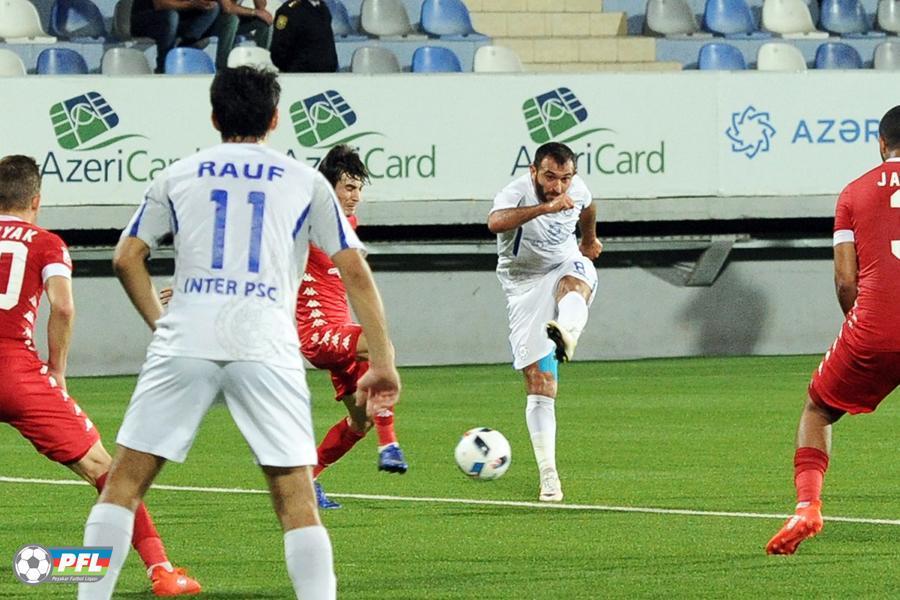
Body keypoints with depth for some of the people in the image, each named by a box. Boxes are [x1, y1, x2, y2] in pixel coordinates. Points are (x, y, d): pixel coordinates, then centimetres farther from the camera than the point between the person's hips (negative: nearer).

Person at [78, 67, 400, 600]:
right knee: (298, 500, 1)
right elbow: (355, 270, 11)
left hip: (184, 342, 1)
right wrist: (383, 363, 13)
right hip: (267, 348, -1)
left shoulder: (178, 176, 17)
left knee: (126, 480, 9)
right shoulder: (306, 182, 14)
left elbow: (127, 258, 12)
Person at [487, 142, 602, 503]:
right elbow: (495, 222, -45)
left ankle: (567, 334, -71)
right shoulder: (516, 193, -21)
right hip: (525, 285, -3)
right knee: (539, 381, -9)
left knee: (575, 280, -37)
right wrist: (544, 208, -54)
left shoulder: (577, 190, -4)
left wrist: (590, 238, 41)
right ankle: (548, 476, -6)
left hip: (566, 266, 3)